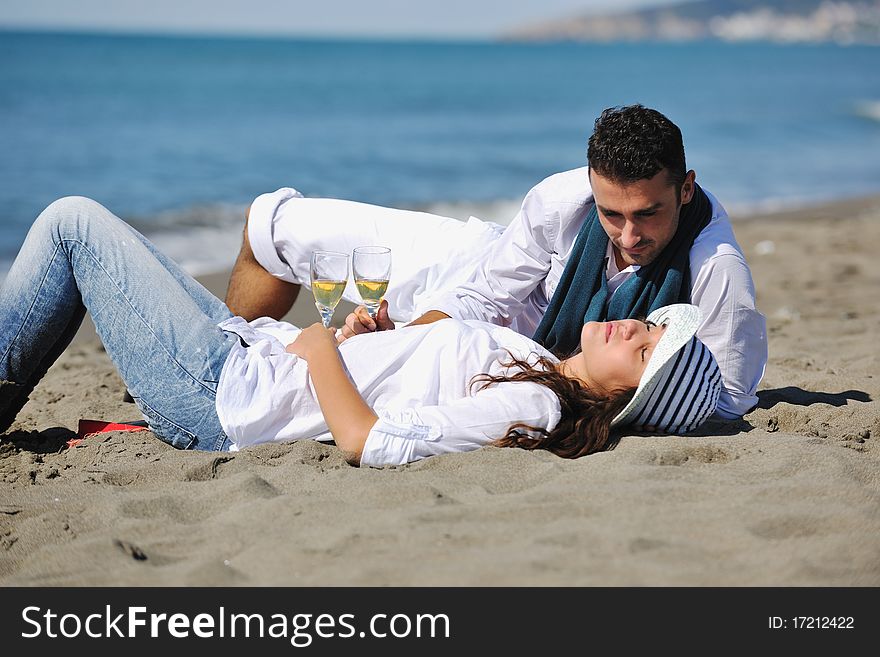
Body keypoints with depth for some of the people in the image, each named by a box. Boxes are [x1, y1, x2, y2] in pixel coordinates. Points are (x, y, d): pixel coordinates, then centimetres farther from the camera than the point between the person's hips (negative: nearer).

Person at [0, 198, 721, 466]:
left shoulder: (533, 408, -27)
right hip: (254, 346, 9)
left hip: (222, 395, -9)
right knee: (80, 226, 20)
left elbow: (369, 442, -31)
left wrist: (318, 346, -18)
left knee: (74, 222, 2)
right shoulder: (542, 371, 1)